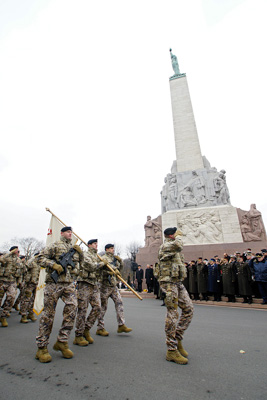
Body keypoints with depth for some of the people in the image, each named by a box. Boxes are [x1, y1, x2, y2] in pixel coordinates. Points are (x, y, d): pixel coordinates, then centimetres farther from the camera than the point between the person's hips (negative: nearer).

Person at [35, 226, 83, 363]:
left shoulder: (74, 247, 18)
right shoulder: (55, 245, 1)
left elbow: (81, 260, 26)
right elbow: (41, 258, -4)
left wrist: (80, 252, 5)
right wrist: (54, 264, -19)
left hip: (69, 284, 5)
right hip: (54, 282, -5)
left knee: (72, 309, -5)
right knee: (48, 314, 3)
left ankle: (62, 342, 11)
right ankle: (42, 347, 16)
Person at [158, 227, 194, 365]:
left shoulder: (172, 246, 17)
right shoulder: (165, 246, -14)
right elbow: (178, 245, -31)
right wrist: (178, 236, -14)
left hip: (178, 283, 10)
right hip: (169, 283, -10)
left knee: (189, 309, 9)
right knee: (172, 314, -4)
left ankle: (177, 339, 21)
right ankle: (171, 350, 7)